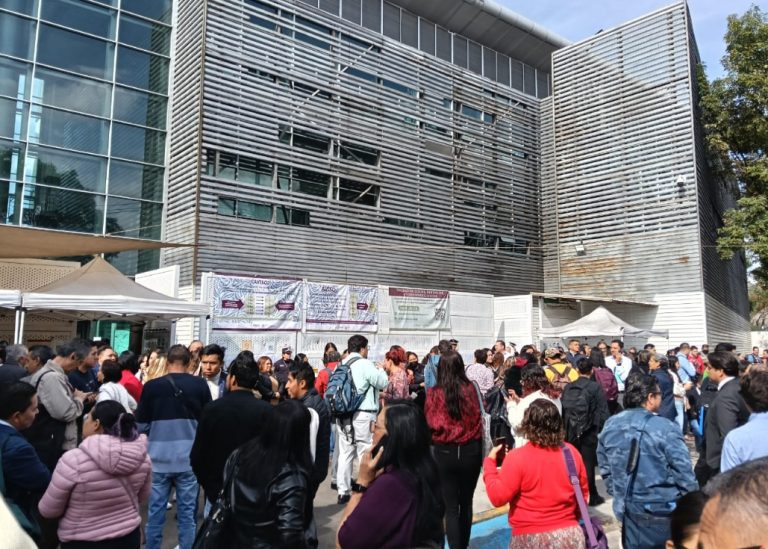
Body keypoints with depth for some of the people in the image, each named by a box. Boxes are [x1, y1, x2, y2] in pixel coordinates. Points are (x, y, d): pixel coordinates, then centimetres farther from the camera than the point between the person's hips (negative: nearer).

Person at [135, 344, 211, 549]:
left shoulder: (151, 386, -7)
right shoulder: (200, 385, -6)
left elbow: (141, 425, 2)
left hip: (158, 458, 0)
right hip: (189, 459, 0)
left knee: (155, 512, 12)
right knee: (187, 513, 9)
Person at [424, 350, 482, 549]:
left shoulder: (434, 393, -13)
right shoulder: (471, 388, -8)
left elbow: (431, 423, -6)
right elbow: (477, 417, 4)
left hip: (445, 452, -2)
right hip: (471, 450, 3)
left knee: (450, 506, 8)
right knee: (466, 503, 19)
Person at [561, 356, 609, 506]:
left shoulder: (568, 387, 1)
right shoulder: (596, 387, -9)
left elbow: (563, 409, 4)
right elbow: (603, 411, -10)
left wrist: (565, 428, 11)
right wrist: (603, 429, 0)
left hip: (571, 431, 3)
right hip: (589, 431, -3)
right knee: (588, 463, 5)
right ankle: (591, 496, 14)